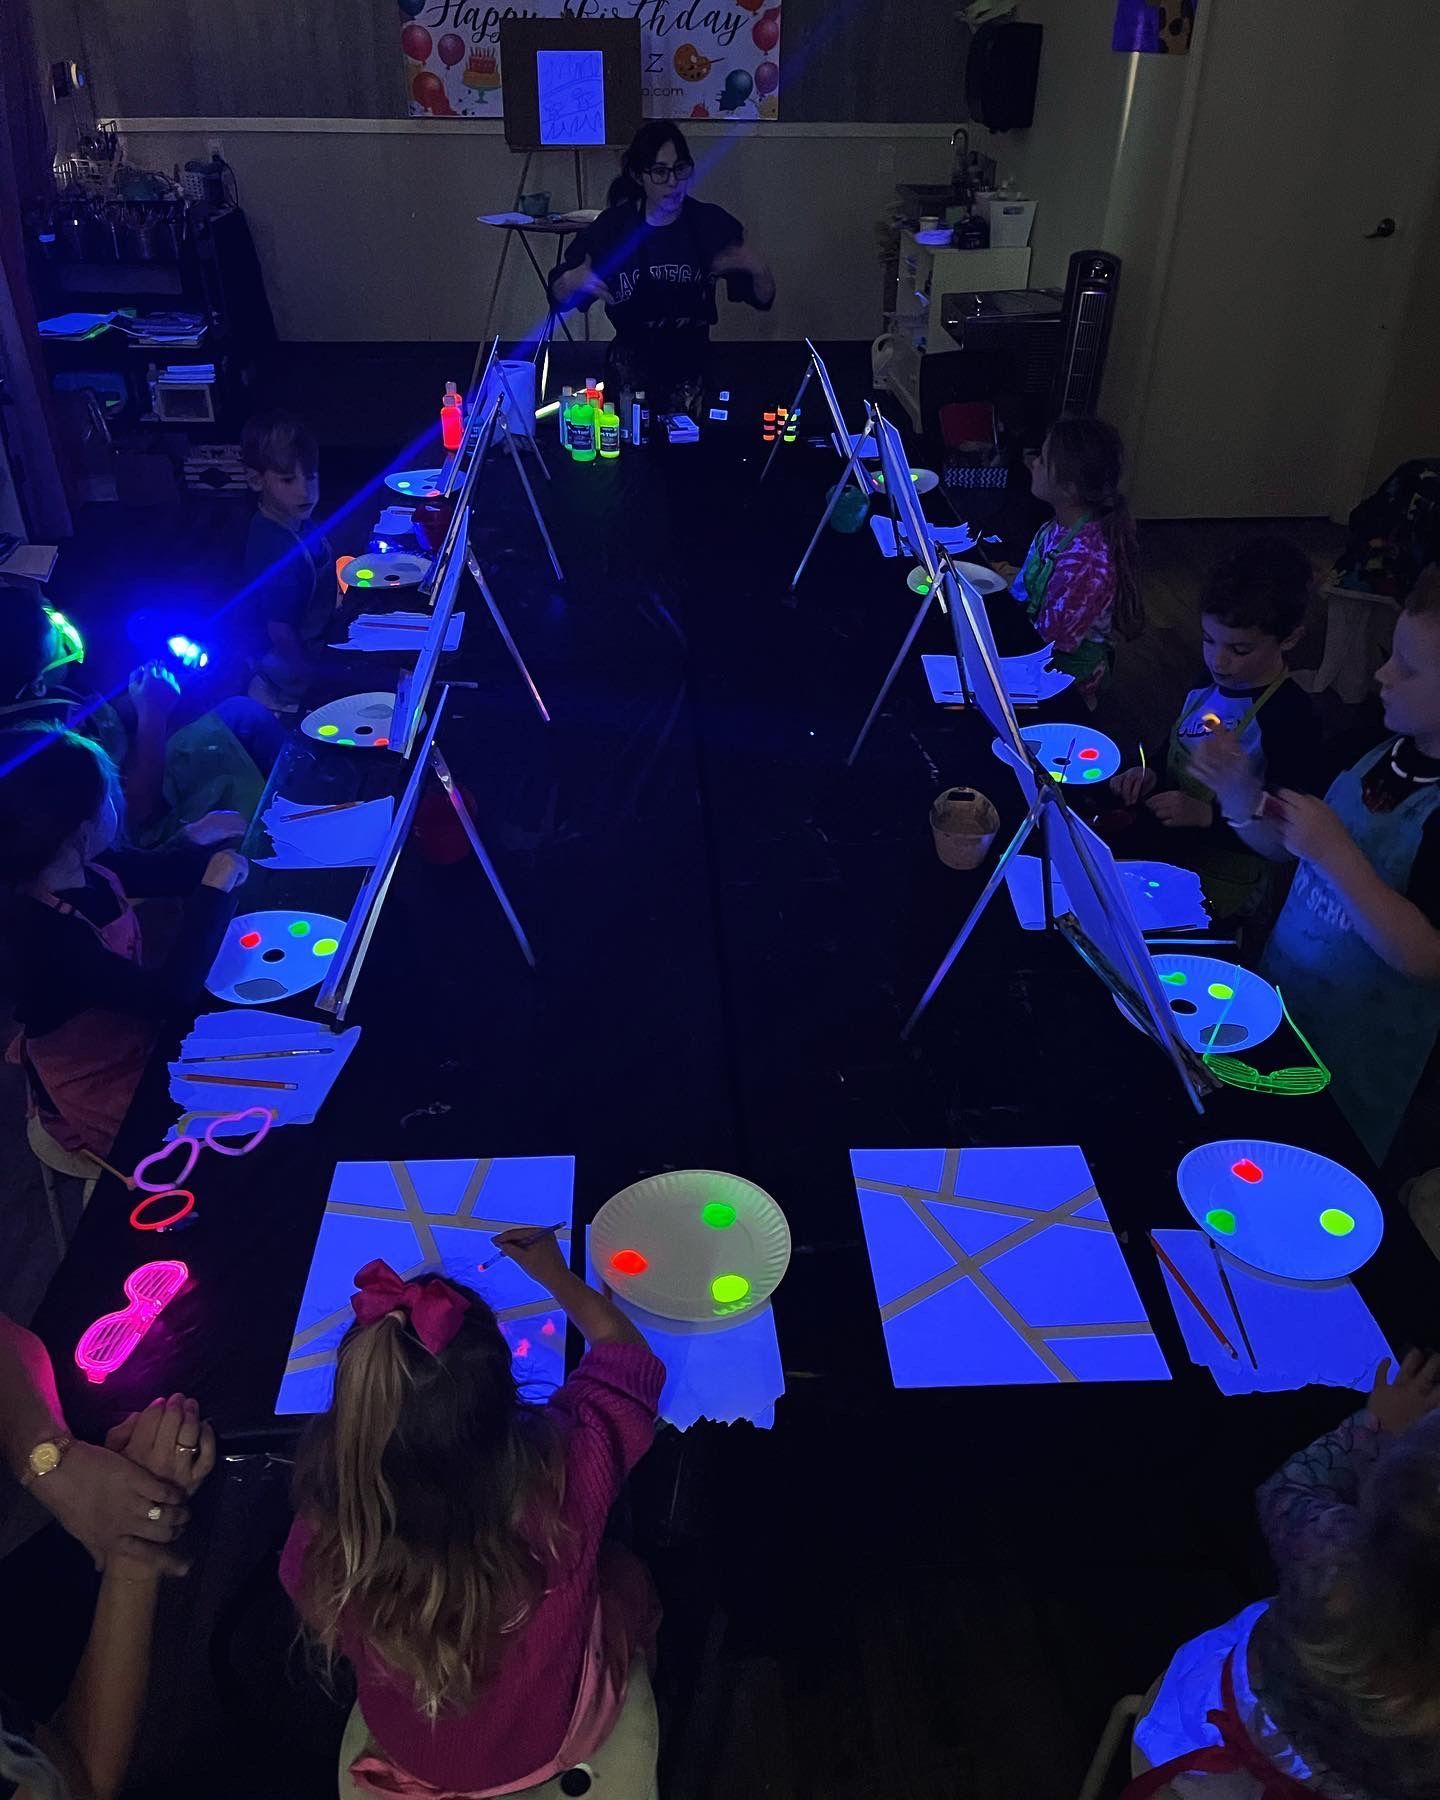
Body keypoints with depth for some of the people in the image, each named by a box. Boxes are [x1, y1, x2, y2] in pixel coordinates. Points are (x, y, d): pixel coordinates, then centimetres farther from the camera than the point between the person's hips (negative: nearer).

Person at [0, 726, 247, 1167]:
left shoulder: (81, 869, -10)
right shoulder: (40, 936, -35)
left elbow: (154, 873, 11)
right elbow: (170, 994, -38)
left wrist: (199, 842, -6)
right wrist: (215, 890, -31)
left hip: (131, 1030, 8)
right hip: (100, 1094, -7)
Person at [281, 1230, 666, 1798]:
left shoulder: (325, 1537, -35)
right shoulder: (563, 1474, -39)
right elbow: (626, 1357, -16)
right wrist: (556, 1275, 1)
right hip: (555, 1747, -1)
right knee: (624, 1577, 26)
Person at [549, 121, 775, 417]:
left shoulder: (712, 222, -5)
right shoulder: (612, 226, -6)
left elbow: (763, 300, -1)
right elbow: (559, 296, 0)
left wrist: (758, 269, -22)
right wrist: (572, 281, -23)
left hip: (693, 365, 1)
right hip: (631, 367, -1)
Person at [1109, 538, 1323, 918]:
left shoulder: (1292, 720, -21)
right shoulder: (1208, 684, 1)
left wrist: (1207, 815, -27)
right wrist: (1149, 775, -3)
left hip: (1221, 882, -7)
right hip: (1166, 843, 7)